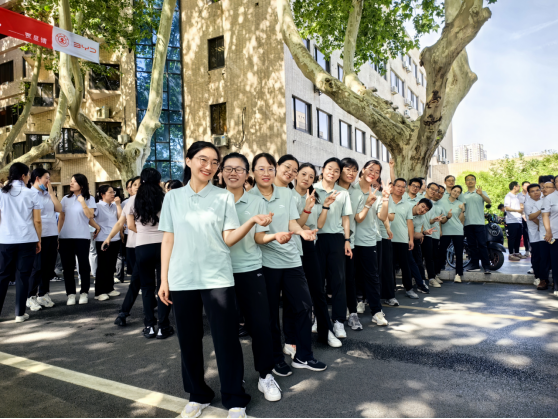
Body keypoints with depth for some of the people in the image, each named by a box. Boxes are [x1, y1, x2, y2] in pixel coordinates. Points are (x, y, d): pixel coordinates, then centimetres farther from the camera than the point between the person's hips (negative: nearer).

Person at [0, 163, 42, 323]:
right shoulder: (32, 194, -2)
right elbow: (37, 221, -2)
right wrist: (38, 240, 7)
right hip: (27, 240, -2)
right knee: (22, 276, 3)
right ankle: (20, 313, 7)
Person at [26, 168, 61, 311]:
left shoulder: (49, 194, 14)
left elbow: (59, 209, 4)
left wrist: (51, 192, 2)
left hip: (52, 235, 6)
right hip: (39, 236, -6)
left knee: (49, 266, 11)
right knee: (37, 267, -1)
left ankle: (43, 294, 22)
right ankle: (31, 297, 10)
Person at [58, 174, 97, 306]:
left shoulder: (89, 199, 3)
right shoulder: (66, 199, 12)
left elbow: (90, 216, -10)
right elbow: (61, 218, 13)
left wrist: (82, 201, -15)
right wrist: (57, 234, 8)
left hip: (82, 237, -3)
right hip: (65, 237, 3)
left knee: (84, 265, 0)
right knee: (68, 266, 5)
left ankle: (84, 293, 10)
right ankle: (71, 294, 12)